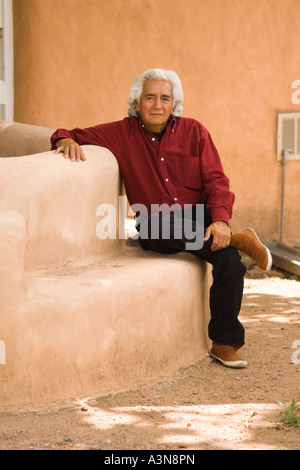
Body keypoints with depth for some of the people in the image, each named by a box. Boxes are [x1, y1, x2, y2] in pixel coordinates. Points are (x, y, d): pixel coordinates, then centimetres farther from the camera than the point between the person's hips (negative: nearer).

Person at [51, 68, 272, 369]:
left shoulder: (193, 132, 7)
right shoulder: (122, 133, 6)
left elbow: (215, 181, 0)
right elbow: (79, 135, 9)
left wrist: (220, 219, -18)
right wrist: (67, 139, -18)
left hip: (199, 216, 1)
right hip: (157, 224, 0)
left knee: (230, 260, -29)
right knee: (152, 231, -38)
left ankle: (224, 343, -12)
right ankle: (237, 239, -23)